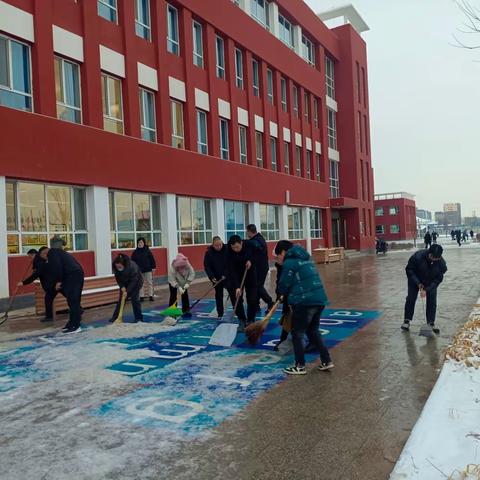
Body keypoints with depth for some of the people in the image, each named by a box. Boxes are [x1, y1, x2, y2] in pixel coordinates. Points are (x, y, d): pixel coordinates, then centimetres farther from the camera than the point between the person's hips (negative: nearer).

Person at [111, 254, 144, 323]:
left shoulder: (132, 266, -37)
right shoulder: (114, 267, -22)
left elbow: (134, 280, -31)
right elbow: (118, 278, -7)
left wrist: (127, 291, -32)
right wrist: (122, 287, -20)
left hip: (136, 281, -5)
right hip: (125, 283, 5)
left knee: (134, 298, -12)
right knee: (121, 299, 2)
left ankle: (139, 317, -2)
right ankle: (115, 317, 10)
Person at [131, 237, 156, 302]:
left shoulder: (147, 251, -4)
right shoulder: (135, 252, -1)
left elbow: (152, 259, -2)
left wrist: (153, 267, -4)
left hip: (148, 270, -1)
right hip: (139, 270, 1)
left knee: (150, 283, 4)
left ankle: (150, 296, 13)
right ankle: (141, 296, 15)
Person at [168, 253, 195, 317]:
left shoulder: (188, 265, -32)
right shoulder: (172, 268, -38)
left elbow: (192, 274, -24)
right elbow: (172, 280, -34)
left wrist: (188, 283, -34)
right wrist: (179, 287, -42)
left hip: (184, 283, 4)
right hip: (173, 283, -3)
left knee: (185, 295, 5)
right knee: (173, 296, -6)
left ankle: (186, 311, 14)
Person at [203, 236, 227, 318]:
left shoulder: (227, 250, -12)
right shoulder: (209, 252, -12)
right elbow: (207, 266, -10)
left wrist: (226, 274, -16)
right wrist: (212, 277, -20)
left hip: (227, 276, 0)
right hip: (216, 278, 0)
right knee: (218, 294, 6)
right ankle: (220, 313, 15)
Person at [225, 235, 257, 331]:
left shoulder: (249, 245, -23)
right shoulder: (229, 252, -27)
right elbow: (231, 271, -30)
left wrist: (250, 260, -17)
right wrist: (237, 287, -37)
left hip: (250, 273, 1)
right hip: (235, 276, -1)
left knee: (252, 299, -2)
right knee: (236, 299, -6)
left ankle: (250, 321, 13)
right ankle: (242, 321, 9)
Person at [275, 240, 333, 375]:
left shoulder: (289, 262, -7)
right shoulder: (306, 259, 20)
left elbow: (283, 285, -6)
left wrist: (282, 292, 15)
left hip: (304, 302, -9)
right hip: (320, 299, 9)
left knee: (297, 333, 5)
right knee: (313, 331, 21)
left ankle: (300, 366, 11)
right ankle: (326, 360, 21)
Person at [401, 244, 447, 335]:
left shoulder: (441, 263, -27)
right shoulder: (418, 256, -34)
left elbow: (438, 279, -17)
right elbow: (409, 269, -20)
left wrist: (426, 289, -25)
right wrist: (419, 284, -24)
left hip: (431, 282, 1)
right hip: (415, 280, -1)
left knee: (432, 301, -6)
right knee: (411, 299, -2)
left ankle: (431, 323, 5)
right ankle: (407, 321, 11)